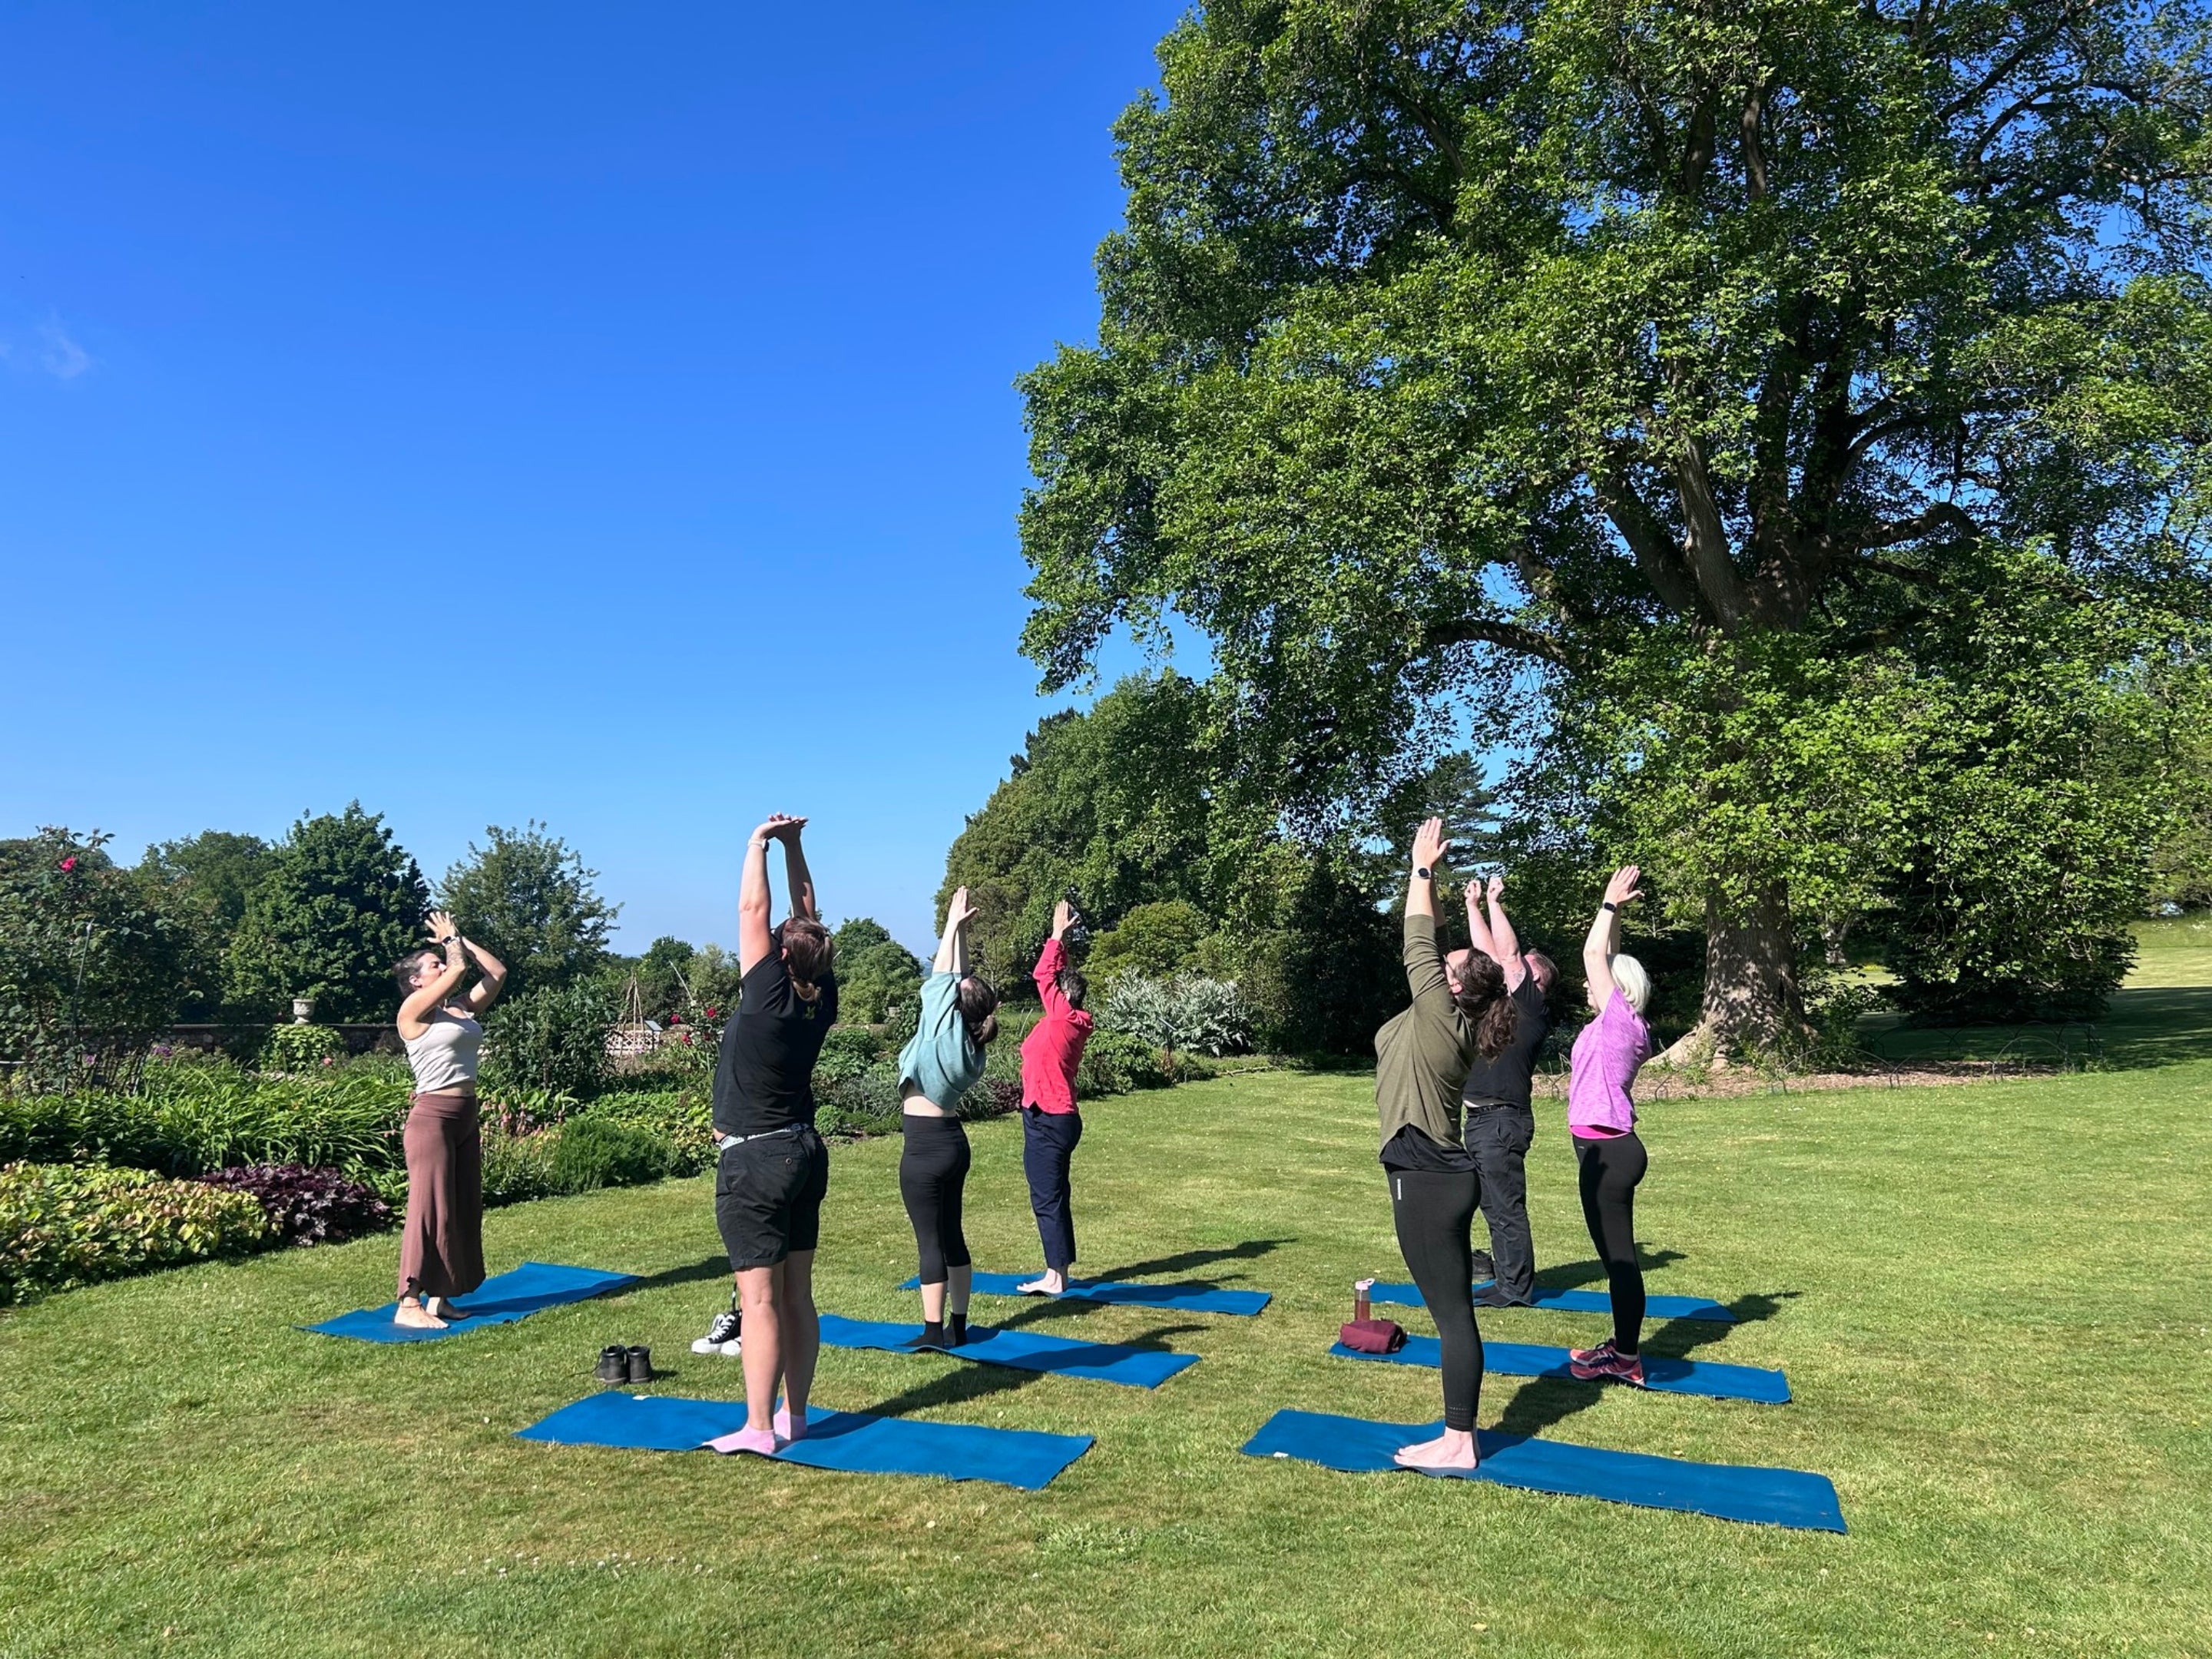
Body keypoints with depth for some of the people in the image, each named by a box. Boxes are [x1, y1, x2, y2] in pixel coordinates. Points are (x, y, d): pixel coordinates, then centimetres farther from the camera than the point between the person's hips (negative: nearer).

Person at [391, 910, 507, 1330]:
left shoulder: (463, 1008, 13)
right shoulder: (414, 1009, -7)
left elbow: (497, 973, 13)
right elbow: (460, 969, -15)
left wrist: (460, 938, 15)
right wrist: (451, 940, 5)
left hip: (466, 1118, 8)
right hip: (432, 1117, -8)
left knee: (464, 1208, 10)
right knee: (430, 1207, -8)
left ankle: (439, 1297, 18)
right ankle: (408, 1305, -4)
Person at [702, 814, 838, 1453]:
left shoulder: (769, 997, -17)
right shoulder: (821, 1000, 0)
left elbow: (753, 908, -12)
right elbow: (808, 915, 8)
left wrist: (760, 841, -2)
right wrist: (793, 845, 9)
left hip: (754, 1161, -7)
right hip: (804, 1154, 7)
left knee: (759, 1300, -4)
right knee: (798, 1295, 12)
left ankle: (759, 1428, -1)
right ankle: (794, 1415, 20)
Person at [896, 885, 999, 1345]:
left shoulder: (944, 1026, -15)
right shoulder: (971, 1040, 3)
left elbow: (942, 978, -6)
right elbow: (958, 979, 9)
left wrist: (953, 925, 2)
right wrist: (961, 929, 12)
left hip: (924, 1147, -8)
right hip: (952, 1141, 8)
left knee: (931, 1241, -3)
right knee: (951, 1236, 14)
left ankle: (934, 1333, 1)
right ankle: (958, 1325, 21)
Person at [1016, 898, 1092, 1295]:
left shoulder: (1063, 1018, -13)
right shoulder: (1070, 1022, 9)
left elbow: (1044, 974, -10)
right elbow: (1056, 975, 19)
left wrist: (1058, 935, -1)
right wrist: (1062, 938, 18)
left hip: (1048, 1121, -10)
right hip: (1058, 1118, 10)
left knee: (1047, 1199, -4)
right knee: (1053, 1197, 14)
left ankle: (1055, 1276, 0)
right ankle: (1059, 1271, 20)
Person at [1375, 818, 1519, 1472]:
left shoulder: (1439, 1016, -12)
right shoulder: (1444, 1023, 11)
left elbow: (1418, 944, -9)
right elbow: (1425, 946, 17)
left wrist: (1423, 871, 0)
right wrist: (1426, 876, 20)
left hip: (1429, 1179, -10)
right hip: (1436, 1176, 10)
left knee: (1451, 1310, -4)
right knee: (1451, 1309, 12)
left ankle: (1459, 1443, 2)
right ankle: (1456, 1434, 19)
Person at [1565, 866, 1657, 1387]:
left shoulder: (1622, 1021, -11)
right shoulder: (1615, 1026, 11)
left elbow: (1594, 955, -12)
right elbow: (1607, 960, 19)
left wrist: (1610, 905, -2)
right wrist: (1614, 910, 20)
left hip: (1609, 1151, -10)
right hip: (1605, 1150, 10)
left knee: (1618, 1255, -3)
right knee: (1614, 1253, 15)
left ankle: (1627, 1361, 4)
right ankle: (1622, 1346, 24)